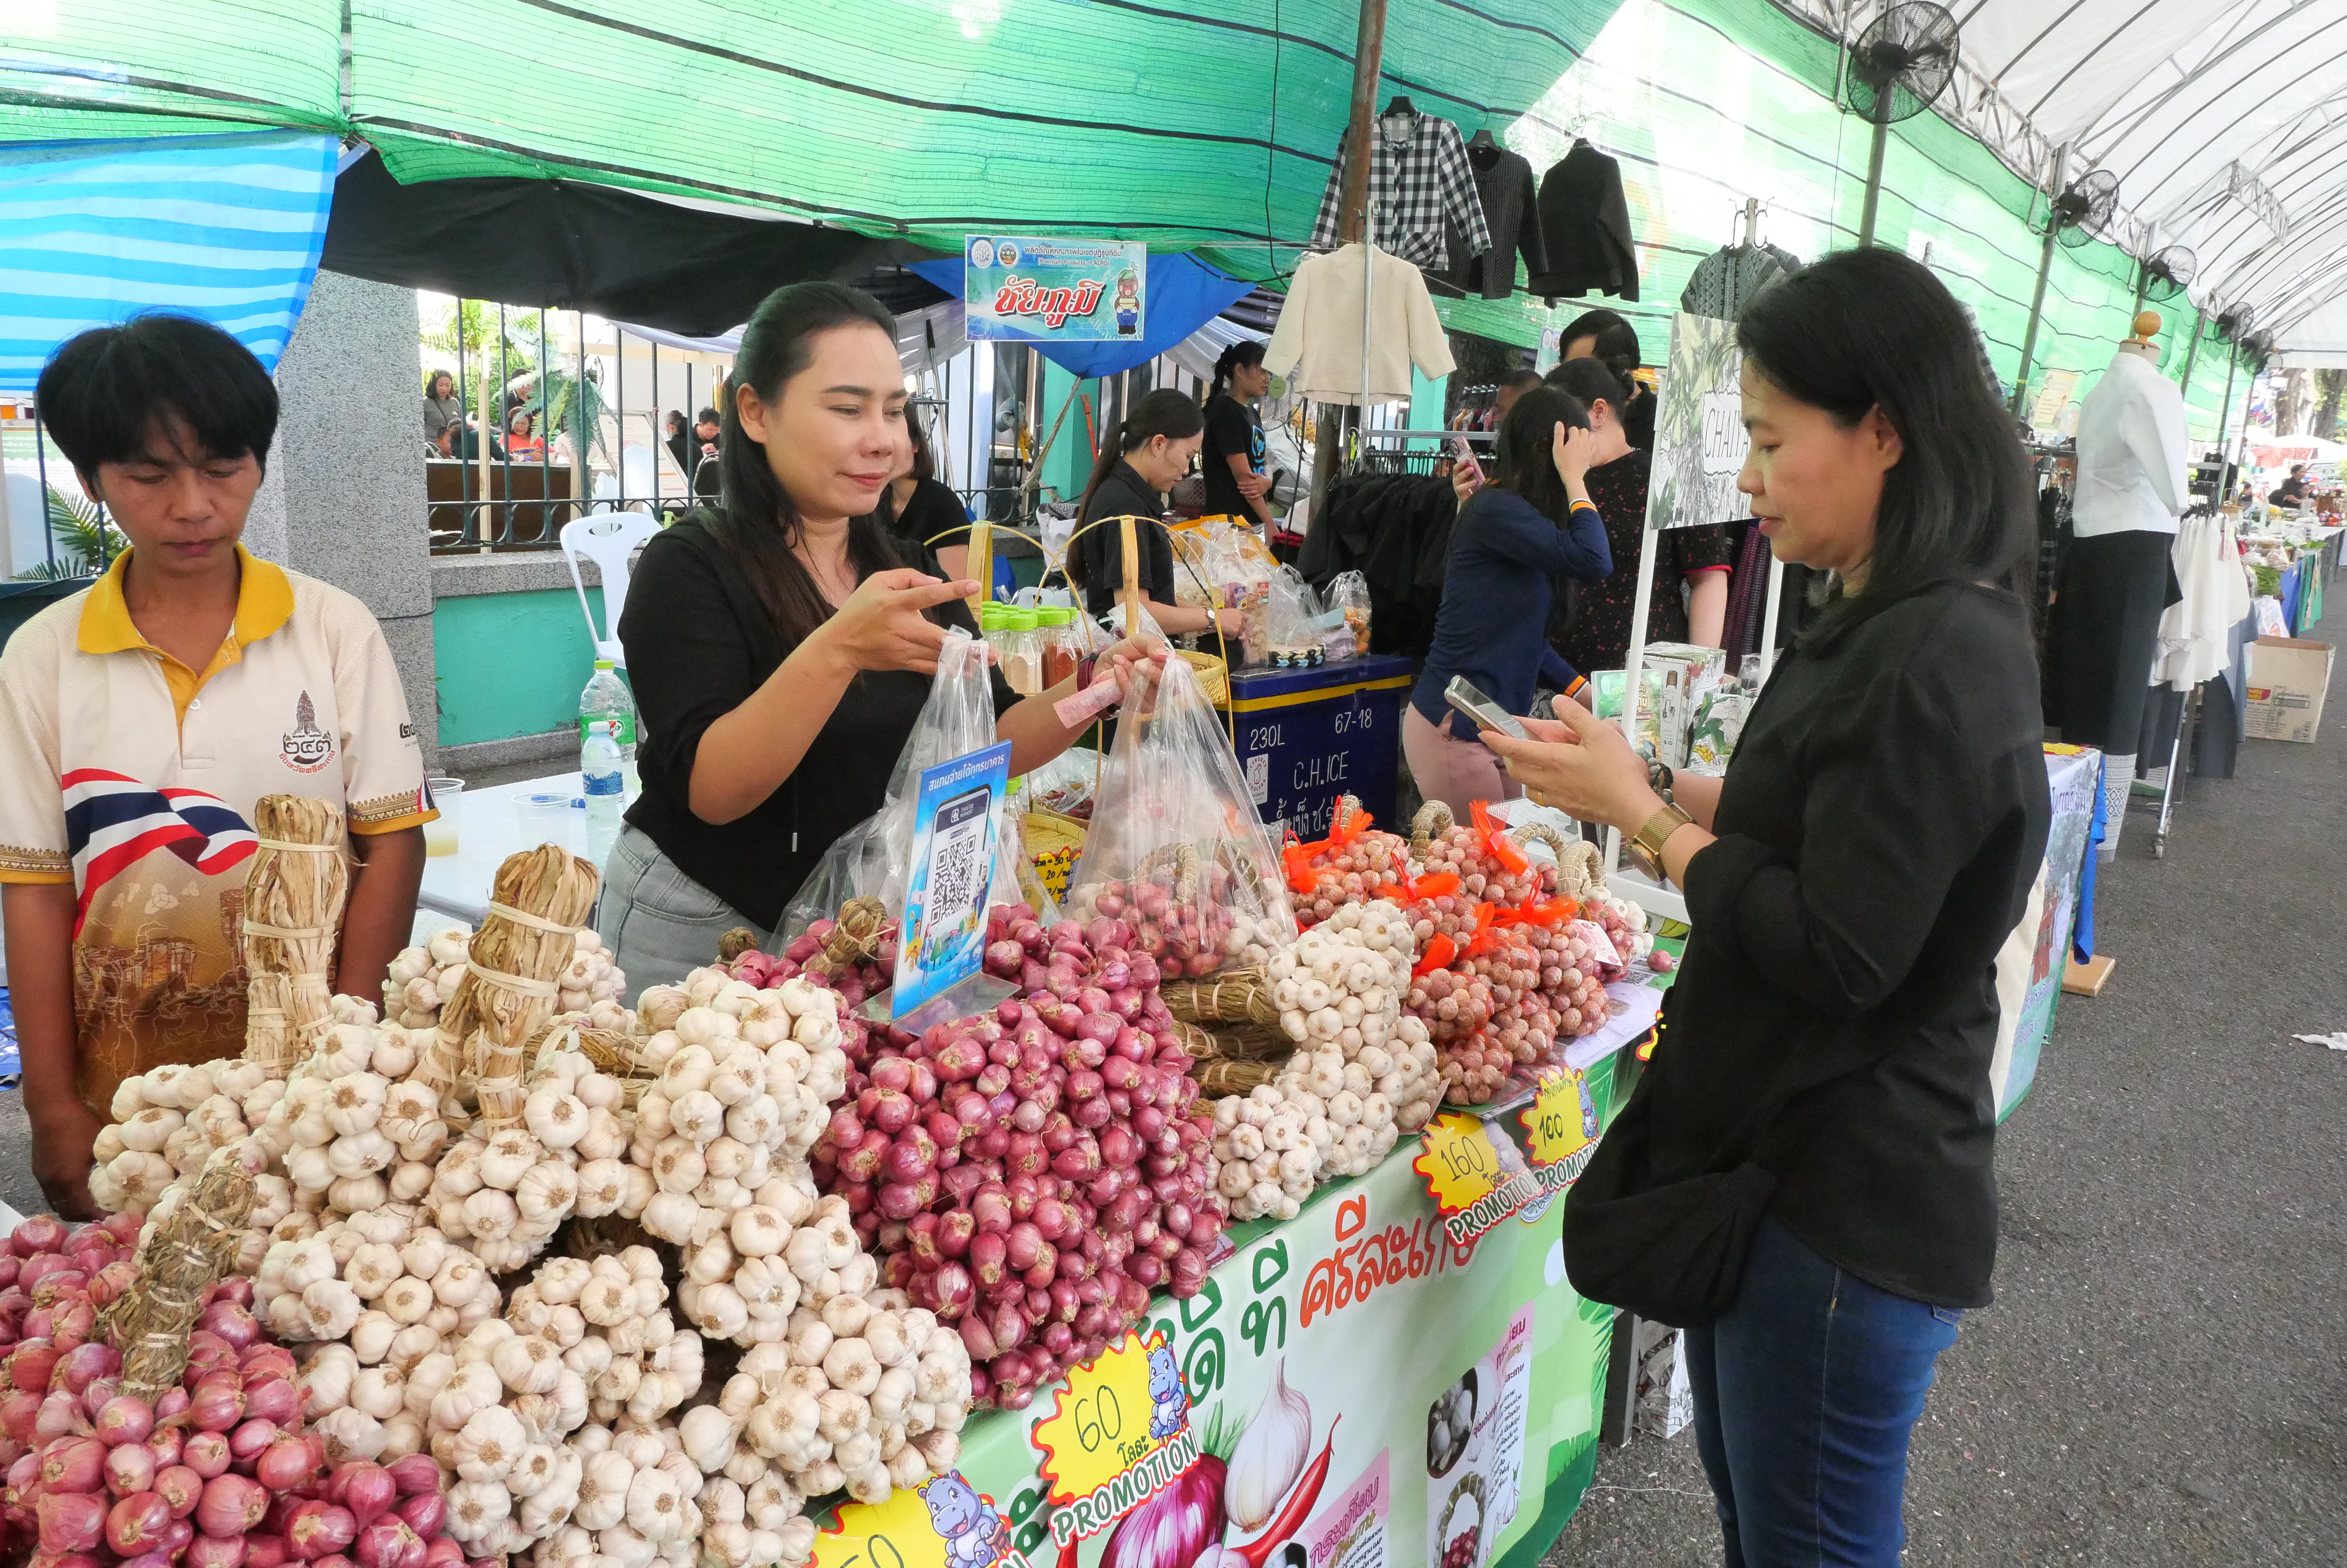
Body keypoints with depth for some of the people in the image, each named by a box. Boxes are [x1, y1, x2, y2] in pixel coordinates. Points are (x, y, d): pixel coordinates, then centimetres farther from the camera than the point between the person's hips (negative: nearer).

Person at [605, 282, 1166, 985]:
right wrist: (839, 649, -40)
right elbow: (710, 791, -26)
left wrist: (1091, 688, -19)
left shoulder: (908, 571, 3)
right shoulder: (688, 566, -15)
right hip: (701, 926, -5)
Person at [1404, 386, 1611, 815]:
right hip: (1455, 727, -9)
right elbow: (1592, 562, -26)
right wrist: (1574, 479, -13)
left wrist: (1580, 689, 14)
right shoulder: (1496, 509, -15)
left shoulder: (1511, 510, 13)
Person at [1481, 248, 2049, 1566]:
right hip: (1771, 1157, 10)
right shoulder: (1886, 630, 8)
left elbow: (1838, 955, -26)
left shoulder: (1939, 664, -24)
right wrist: (1655, 783, 2)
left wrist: (1642, 815, -17)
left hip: (1843, 1208, -10)